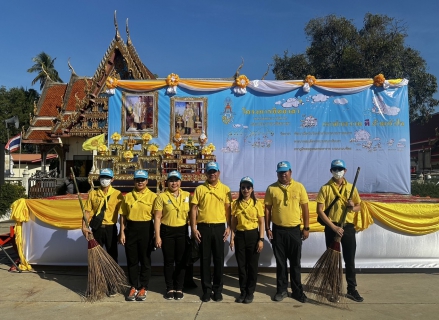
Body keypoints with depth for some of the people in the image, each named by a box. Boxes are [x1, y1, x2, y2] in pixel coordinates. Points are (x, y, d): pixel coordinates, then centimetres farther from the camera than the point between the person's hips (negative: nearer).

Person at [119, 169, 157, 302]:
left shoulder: (152, 196, -1)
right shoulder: (128, 196, 8)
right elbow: (123, 216, 8)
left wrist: (157, 234, -7)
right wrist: (122, 232, 2)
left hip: (146, 229, -2)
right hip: (130, 229, 3)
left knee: (145, 260, 5)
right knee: (131, 259, 8)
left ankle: (143, 287, 18)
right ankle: (133, 286, 22)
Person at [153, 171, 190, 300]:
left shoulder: (187, 196, 5)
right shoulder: (162, 197, -2)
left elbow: (191, 213, 10)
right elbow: (157, 217, -3)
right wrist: (157, 236, -8)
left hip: (182, 231, 2)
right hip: (167, 231, -1)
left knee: (181, 261, 6)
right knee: (168, 261, 7)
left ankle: (179, 288, 19)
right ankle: (169, 288, 20)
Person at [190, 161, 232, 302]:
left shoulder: (225, 189, 5)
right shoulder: (199, 189, 3)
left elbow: (228, 209, 5)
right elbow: (194, 209, 1)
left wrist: (228, 227, -2)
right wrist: (193, 228, -6)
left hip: (219, 227, 0)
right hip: (203, 227, 0)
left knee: (219, 259, 7)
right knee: (205, 260, 6)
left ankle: (217, 289, 20)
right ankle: (206, 289, 19)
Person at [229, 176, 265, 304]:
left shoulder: (257, 204, -1)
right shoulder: (236, 204, 4)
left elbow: (261, 223, 0)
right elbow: (233, 223, 6)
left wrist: (261, 239, -7)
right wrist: (232, 238, 0)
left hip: (253, 235, -2)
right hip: (240, 236, 2)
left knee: (252, 265, 5)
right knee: (241, 265, 8)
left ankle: (250, 292, 18)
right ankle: (243, 291, 22)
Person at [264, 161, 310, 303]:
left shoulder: (299, 187, -2)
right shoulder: (271, 188, -2)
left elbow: (305, 208, 1)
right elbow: (267, 209, 2)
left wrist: (306, 228, -1)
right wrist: (267, 228, -1)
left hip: (294, 230, 0)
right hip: (278, 230, 0)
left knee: (295, 263, 9)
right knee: (280, 262, 10)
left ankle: (297, 291, 23)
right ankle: (281, 289, 24)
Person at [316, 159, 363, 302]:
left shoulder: (351, 187, 5)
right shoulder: (325, 188, -4)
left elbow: (358, 206, 13)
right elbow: (320, 210, -8)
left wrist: (353, 207, -11)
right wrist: (333, 227, -15)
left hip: (348, 227, 2)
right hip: (332, 228, -2)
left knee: (350, 260, 9)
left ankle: (352, 289, 23)